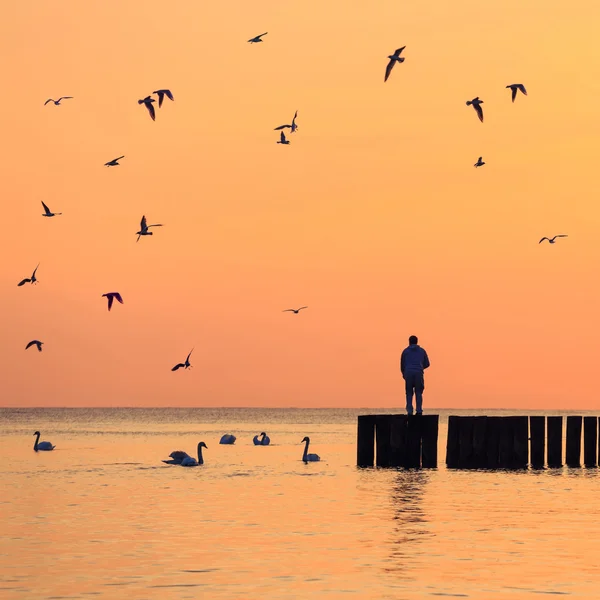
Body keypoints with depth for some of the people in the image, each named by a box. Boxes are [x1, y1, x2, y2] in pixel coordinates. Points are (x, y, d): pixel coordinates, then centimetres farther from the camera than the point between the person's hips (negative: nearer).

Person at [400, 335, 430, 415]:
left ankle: (409, 411, -6)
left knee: (409, 393, 5)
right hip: (419, 373, 0)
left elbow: (402, 364, 16)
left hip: (408, 373, 0)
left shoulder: (405, 351, 13)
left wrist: (403, 374, 32)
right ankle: (419, 410, -7)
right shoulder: (422, 351, 15)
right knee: (418, 393, 6)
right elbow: (427, 364, 17)